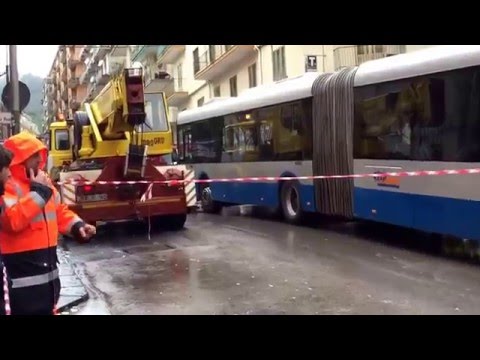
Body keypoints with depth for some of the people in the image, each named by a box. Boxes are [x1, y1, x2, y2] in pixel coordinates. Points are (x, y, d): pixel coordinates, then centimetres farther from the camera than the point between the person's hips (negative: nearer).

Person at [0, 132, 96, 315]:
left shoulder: (42, 180, 13)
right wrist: (38, 192, -24)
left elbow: (59, 210, 22)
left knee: (47, 308, 21)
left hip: (47, 263, 9)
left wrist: (77, 225, 4)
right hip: (22, 270, -9)